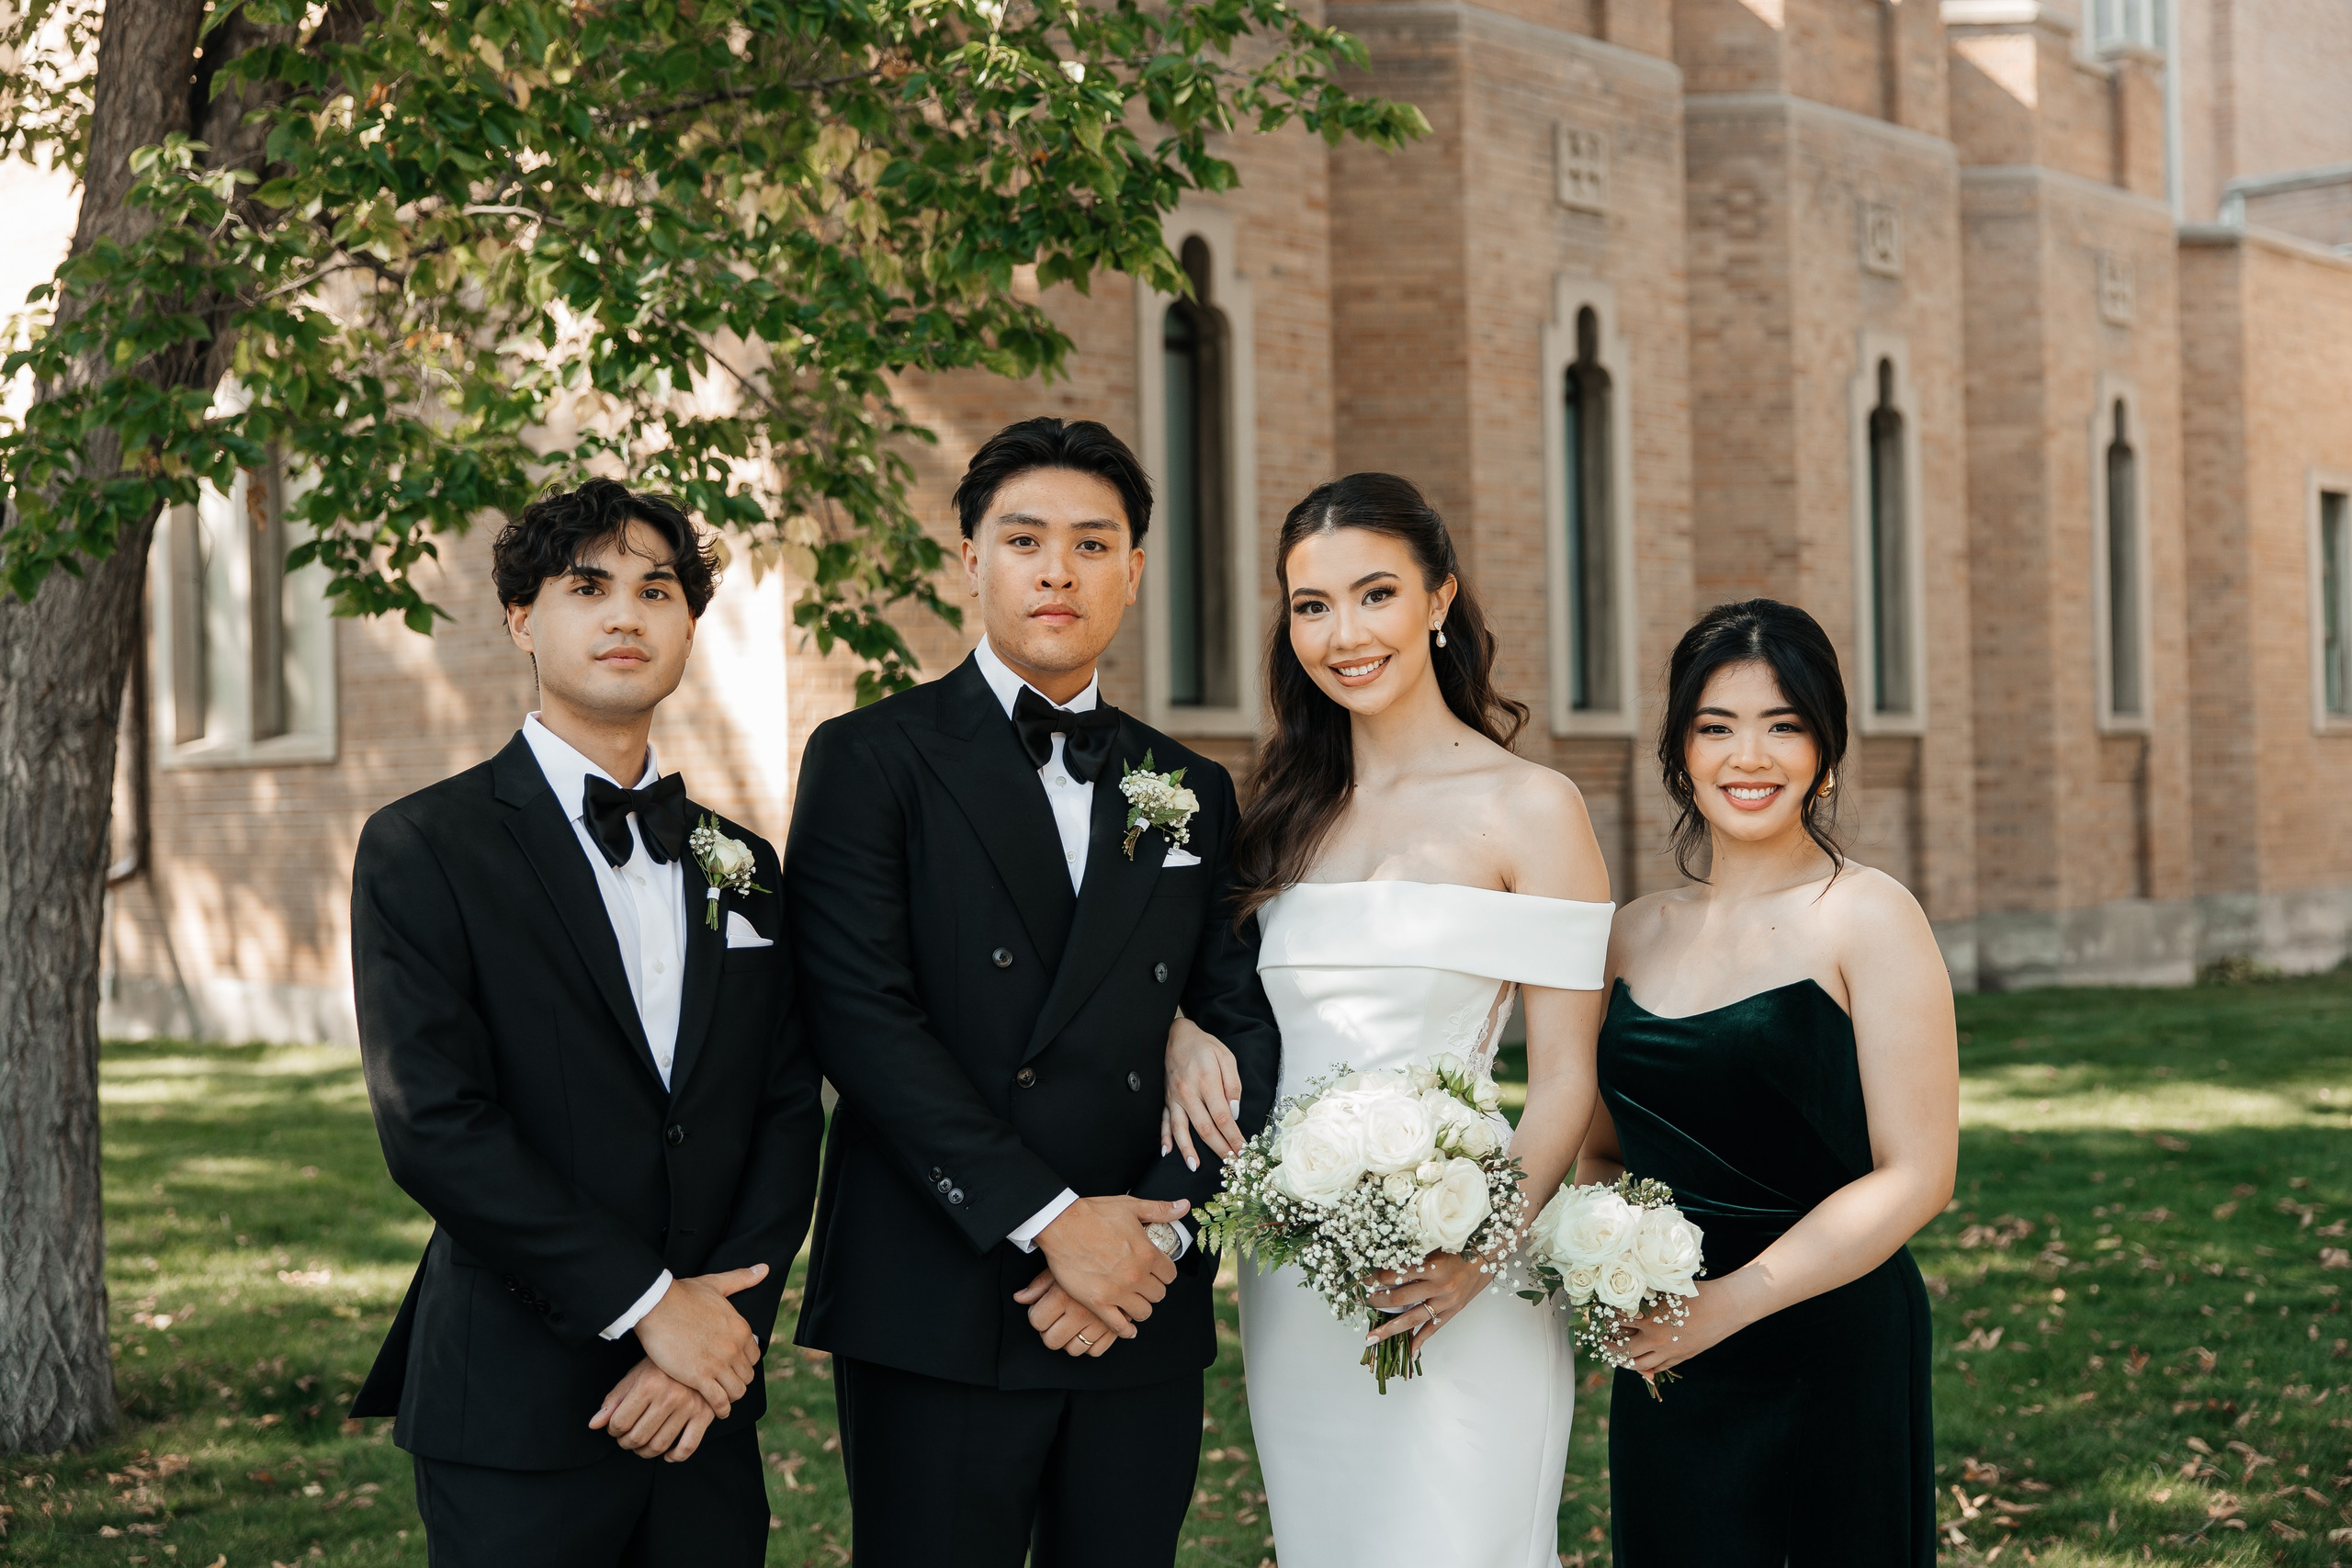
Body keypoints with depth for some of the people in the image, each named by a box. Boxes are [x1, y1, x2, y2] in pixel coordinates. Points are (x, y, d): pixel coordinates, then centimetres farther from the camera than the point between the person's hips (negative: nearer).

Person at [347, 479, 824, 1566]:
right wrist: (646, 1304, -14)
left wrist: (724, 1332, -8)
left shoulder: (743, 865, 12)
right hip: (516, 1414, -4)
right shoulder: (422, 849, -4)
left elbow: (787, 1114, 7)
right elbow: (433, 1126, -13)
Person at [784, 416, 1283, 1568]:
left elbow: (1242, 1033, 9)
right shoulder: (872, 760, 1)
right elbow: (861, 1016, -10)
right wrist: (1049, 1219, -15)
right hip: (934, 1319, -4)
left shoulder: (1192, 794, 14)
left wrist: (1157, 1230, -8)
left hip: (1142, 1318, 4)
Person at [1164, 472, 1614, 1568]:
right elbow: (1222, 984, 18)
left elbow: (1567, 1077, -8)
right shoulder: (1291, 814, 11)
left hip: (1448, 1286, -5)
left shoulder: (1527, 808, -5)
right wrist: (1185, 1036, -6)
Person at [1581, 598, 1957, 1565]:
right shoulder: (1637, 934, 8)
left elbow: (1915, 1176, -12)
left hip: (1832, 1361, -4)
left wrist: (1727, 1303, -16)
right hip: (1662, 1374, 4)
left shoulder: (1867, 919, -7)